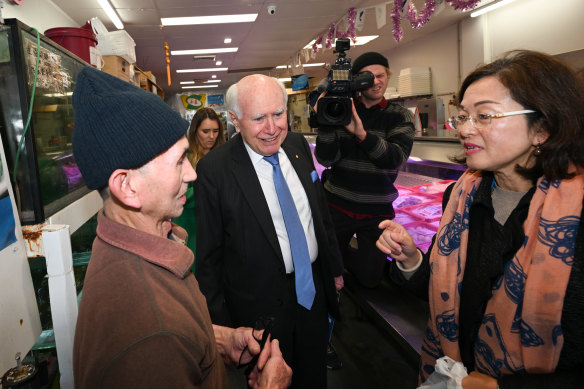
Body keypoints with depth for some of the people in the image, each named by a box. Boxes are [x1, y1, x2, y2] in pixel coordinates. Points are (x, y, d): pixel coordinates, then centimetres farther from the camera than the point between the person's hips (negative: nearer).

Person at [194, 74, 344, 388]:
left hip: (314, 289, 5)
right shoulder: (214, 169, -19)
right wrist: (218, 323, -8)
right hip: (262, 303, -4)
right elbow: (208, 254, -13)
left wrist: (335, 266, 13)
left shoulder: (298, 144, -3)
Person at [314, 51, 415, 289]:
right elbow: (325, 159, -9)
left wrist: (361, 133, -33)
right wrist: (325, 123, -25)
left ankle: (345, 253, 36)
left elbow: (395, 159, -18)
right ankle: (346, 249, 41)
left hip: (376, 211, 0)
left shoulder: (399, 116, -1)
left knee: (370, 278, 8)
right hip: (337, 206, 0)